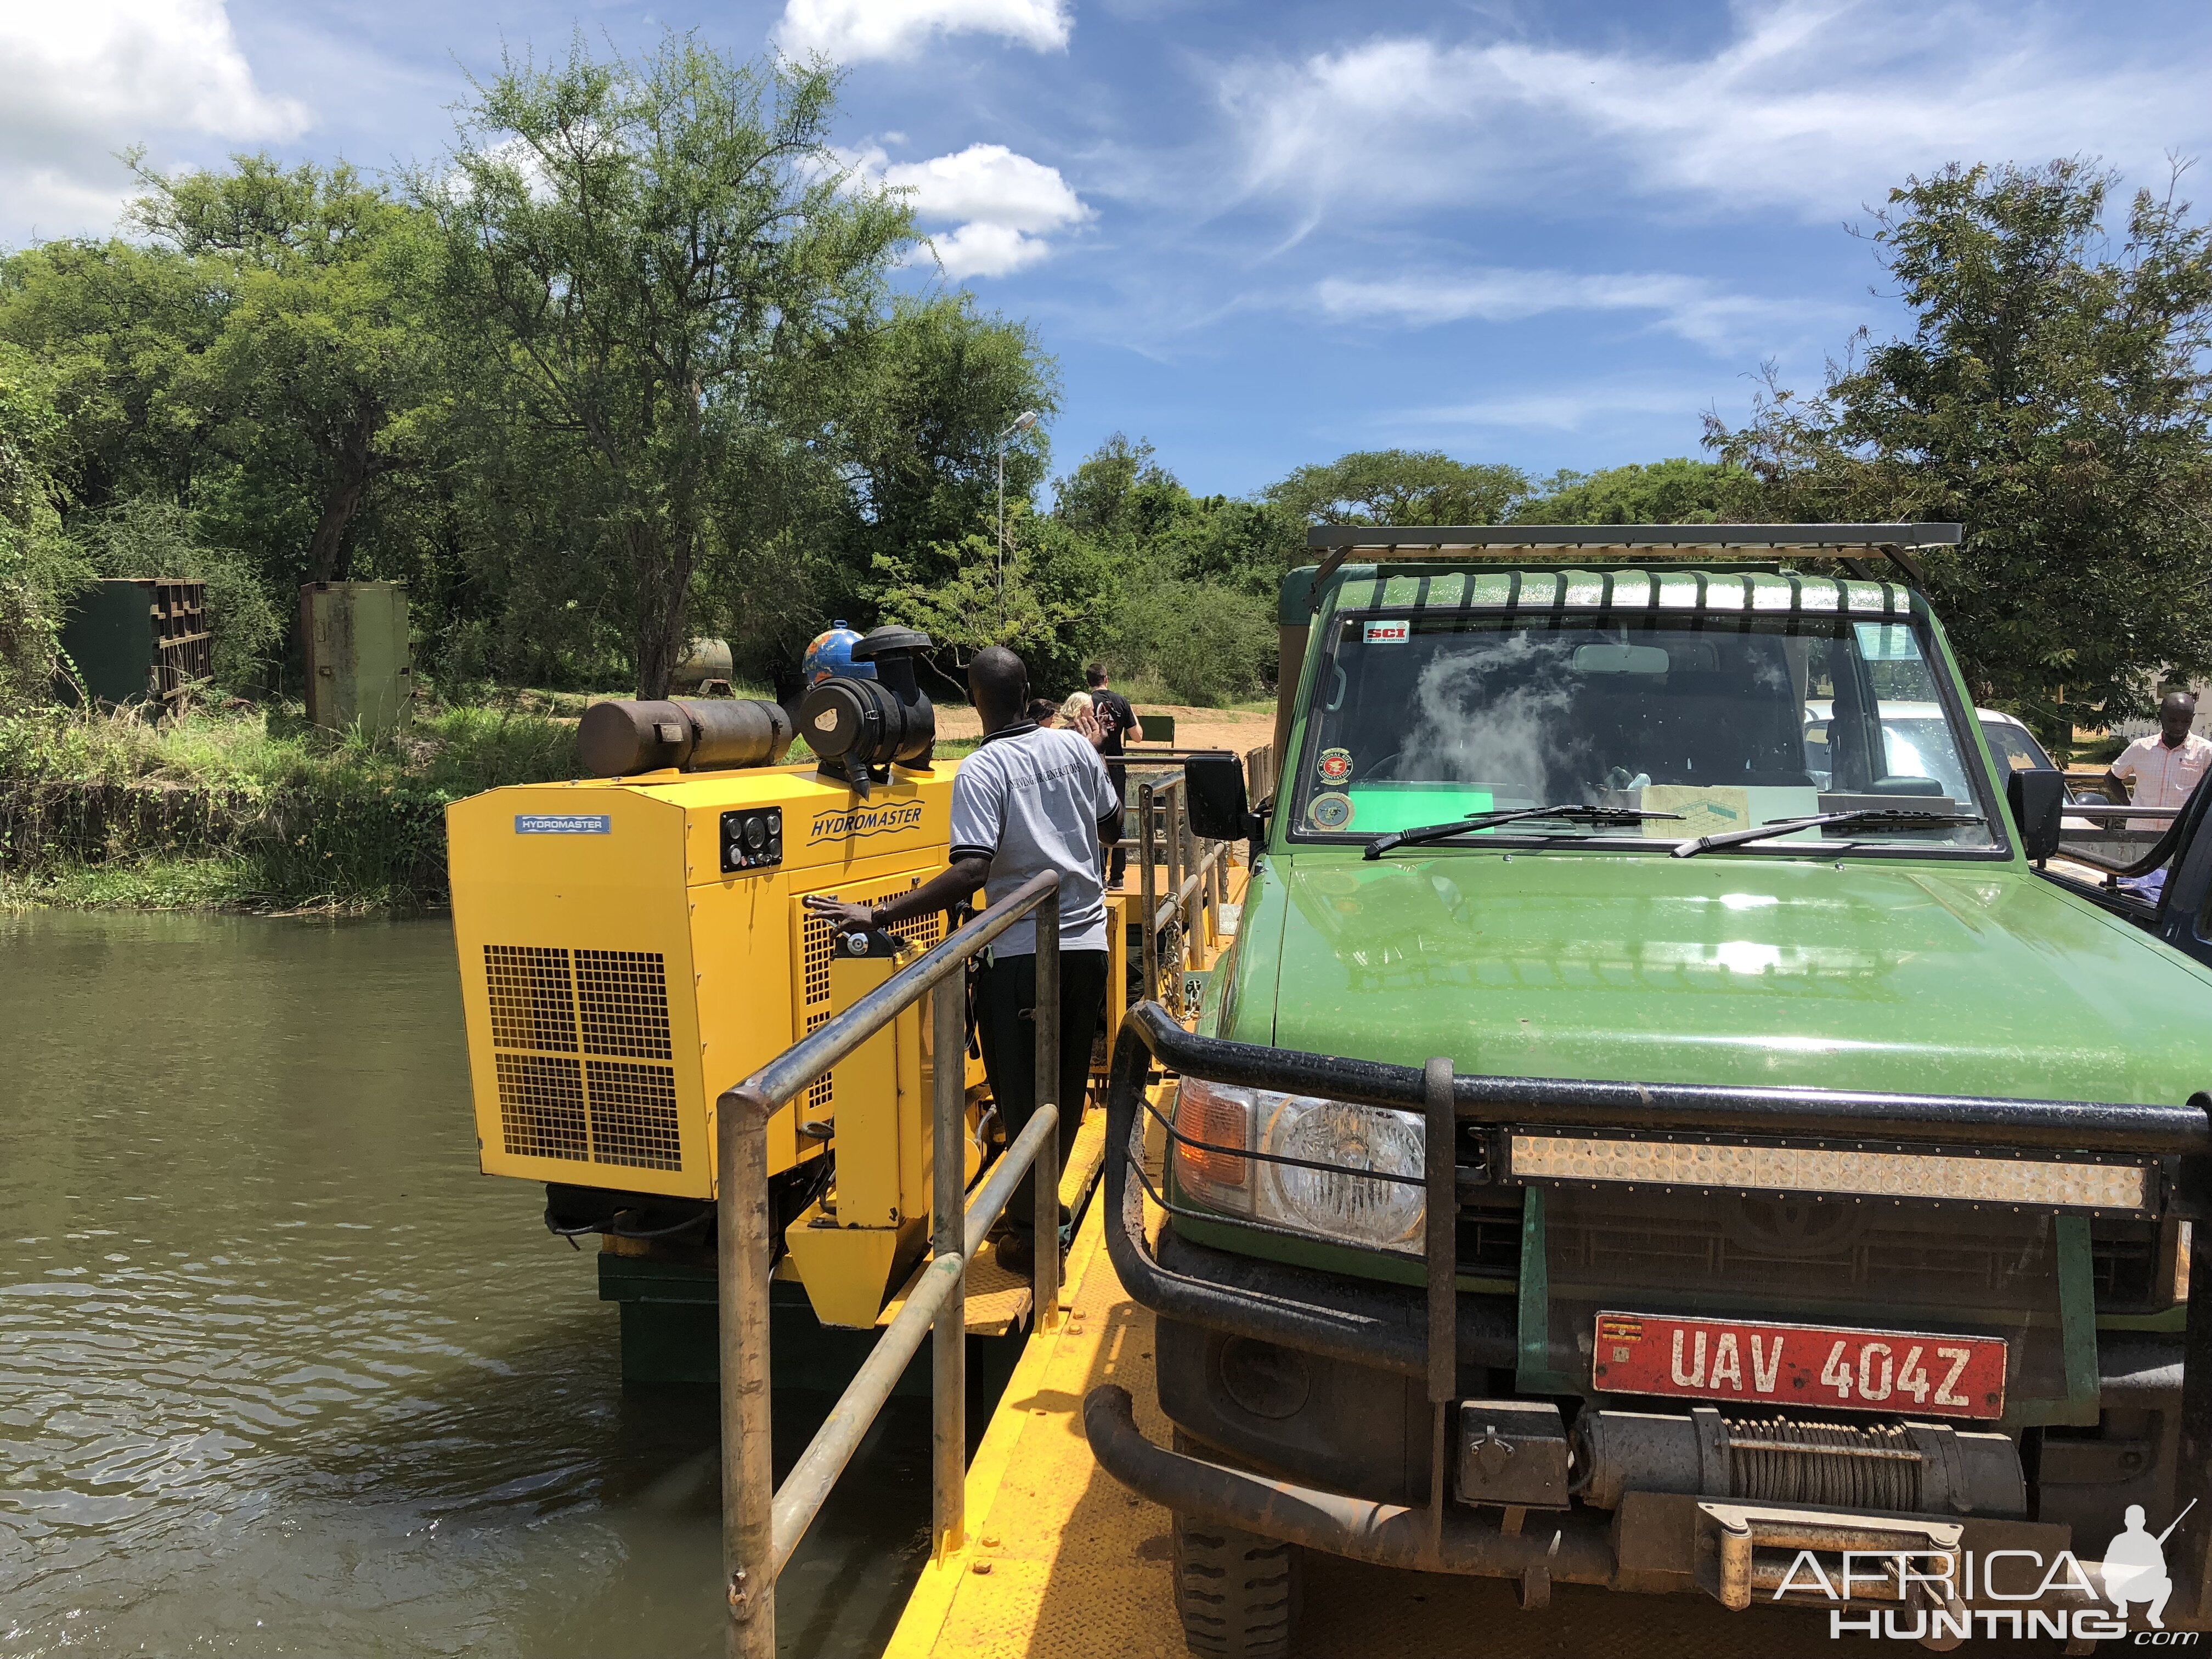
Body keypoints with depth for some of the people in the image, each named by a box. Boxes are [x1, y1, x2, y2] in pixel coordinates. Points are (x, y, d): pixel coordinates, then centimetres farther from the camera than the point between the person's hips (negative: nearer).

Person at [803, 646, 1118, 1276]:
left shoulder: (981, 771, -14)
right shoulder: (1072, 746, 3)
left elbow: (973, 871, -26)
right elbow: (1111, 823, 16)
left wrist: (876, 915, -28)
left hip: (1022, 952, -6)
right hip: (1087, 941, 6)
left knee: (1022, 1097, 7)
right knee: (1065, 1091, 19)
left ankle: (1028, 1235, 14)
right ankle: (1041, 1210, 35)